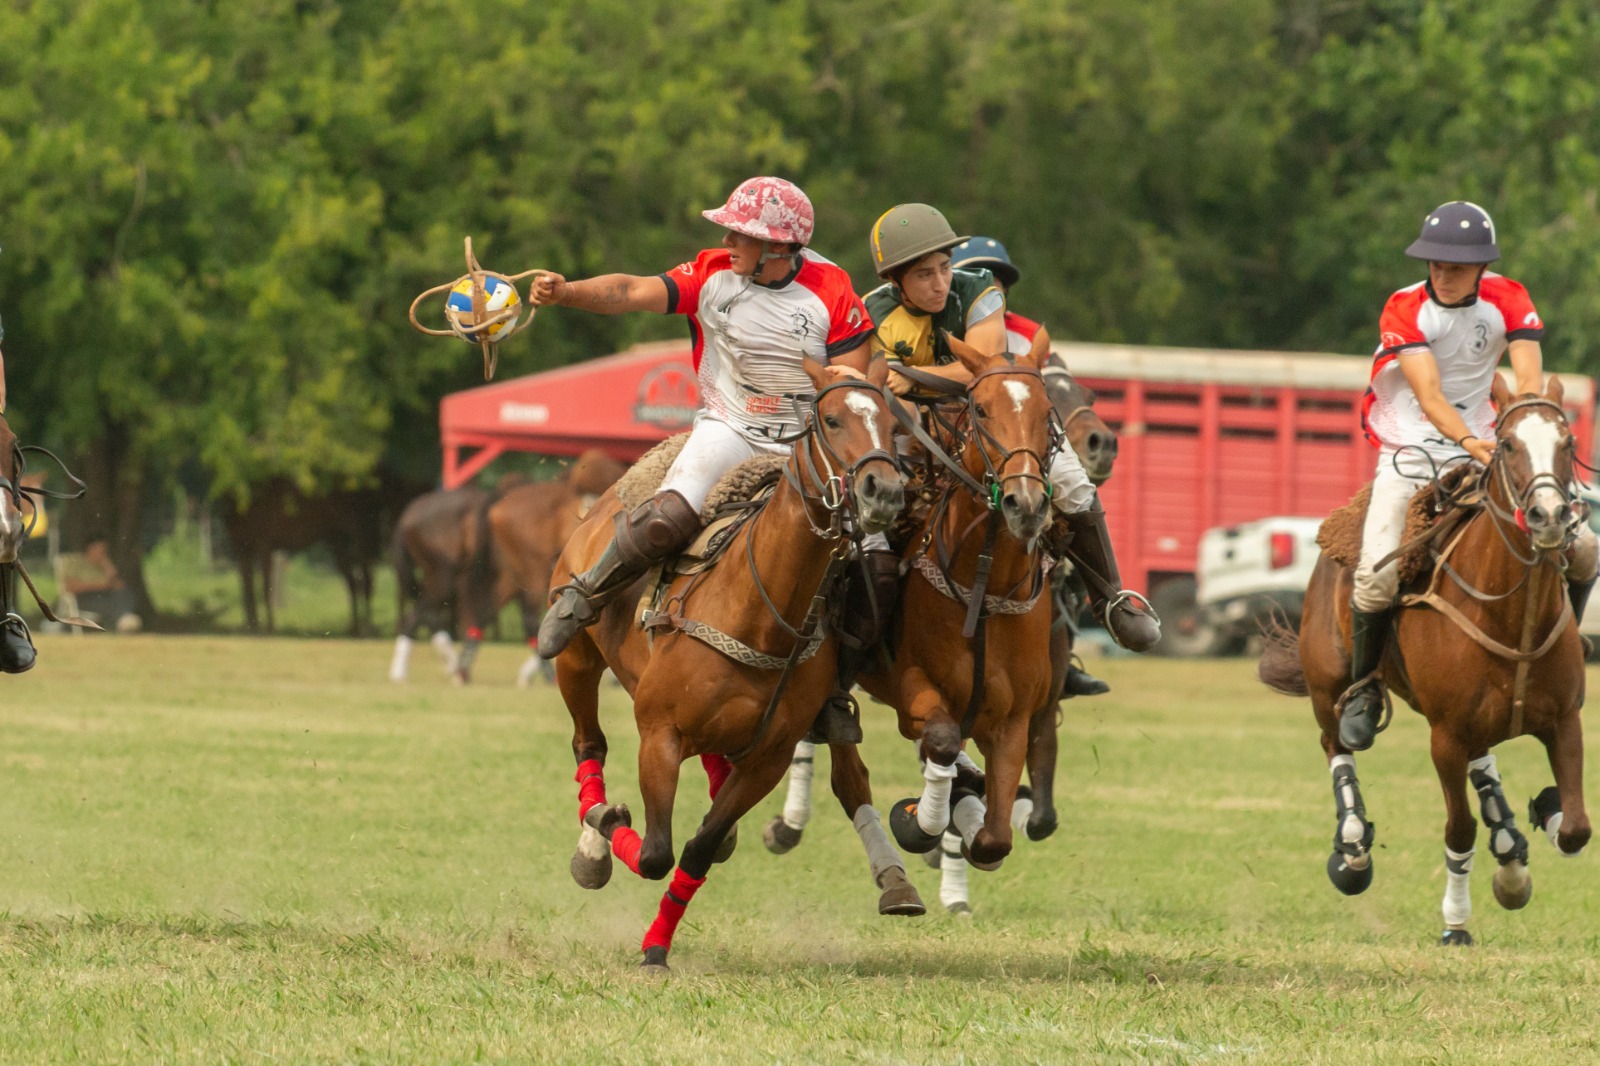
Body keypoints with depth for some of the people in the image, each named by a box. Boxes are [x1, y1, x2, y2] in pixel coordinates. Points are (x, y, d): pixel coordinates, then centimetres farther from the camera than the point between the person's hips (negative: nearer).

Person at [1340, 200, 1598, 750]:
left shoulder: (1508, 301, -5)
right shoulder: (1405, 309, -14)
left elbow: (1529, 379, -18)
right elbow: (1428, 392, -27)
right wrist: (1467, 441, -45)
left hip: (1484, 450, 3)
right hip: (1409, 453, -3)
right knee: (1379, 572, -26)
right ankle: (1362, 687, -3)